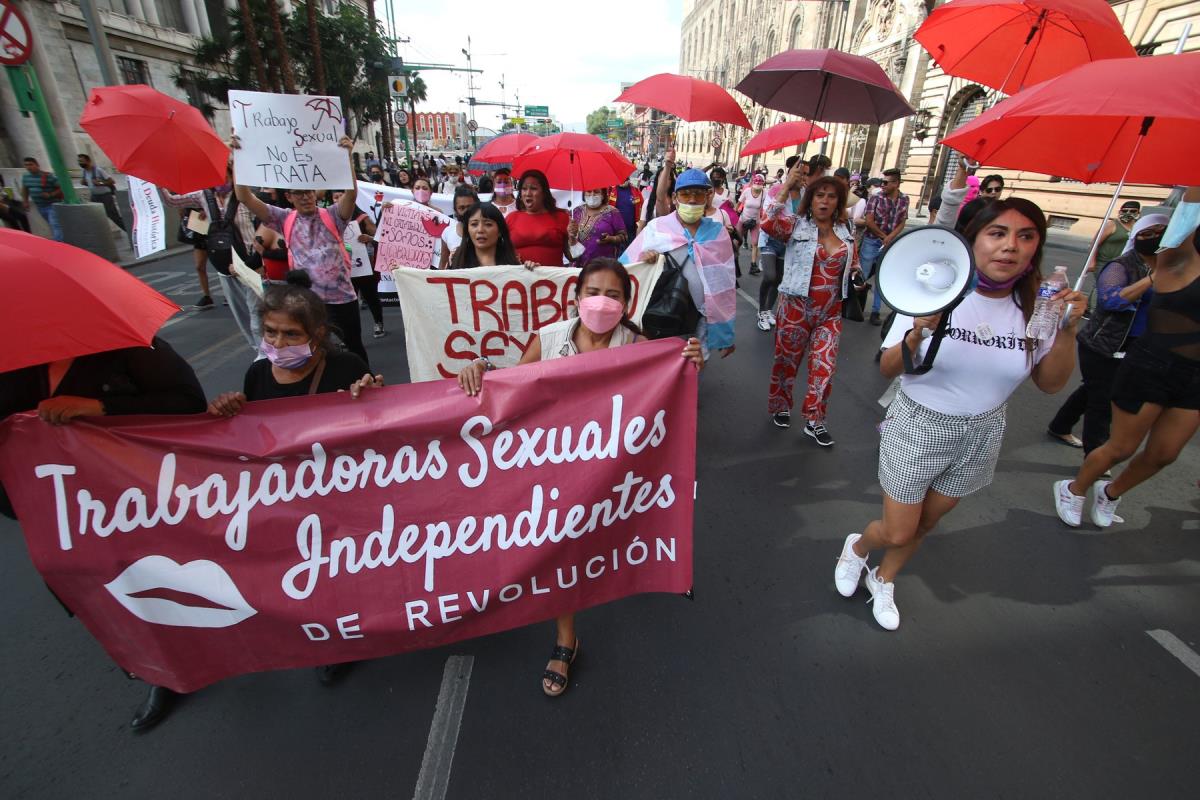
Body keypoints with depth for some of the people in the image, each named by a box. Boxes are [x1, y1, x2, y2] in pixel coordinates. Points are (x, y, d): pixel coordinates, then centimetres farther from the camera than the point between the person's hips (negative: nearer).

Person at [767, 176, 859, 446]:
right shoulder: (797, 226, -5)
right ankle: (780, 406, 33)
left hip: (830, 312, 4)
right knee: (787, 359, 11)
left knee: (825, 366, 2)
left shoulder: (845, 233, 8)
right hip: (796, 307, -3)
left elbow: (853, 265, 21)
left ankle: (814, 421, 16)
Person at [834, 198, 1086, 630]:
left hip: (981, 436, 4)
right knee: (897, 533, 5)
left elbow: (1050, 384, -2)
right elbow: (887, 369, -15)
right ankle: (856, 547, 41)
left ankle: (883, 580, 47)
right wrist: (917, 334, -34)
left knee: (924, 525, 21)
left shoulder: (1036, 305, -6)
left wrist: (1068, 330, -17)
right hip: (918, 428, -4)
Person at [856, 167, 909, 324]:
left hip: (889, 245, 3)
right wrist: (883, 236, -8)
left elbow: (902, 223, 4)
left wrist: (890, 237, -12)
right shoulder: (875, 198, -6)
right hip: (871, 242, -3)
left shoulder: (904, 200, 5)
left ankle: (875, 312, 12)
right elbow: (868, 221, -10)